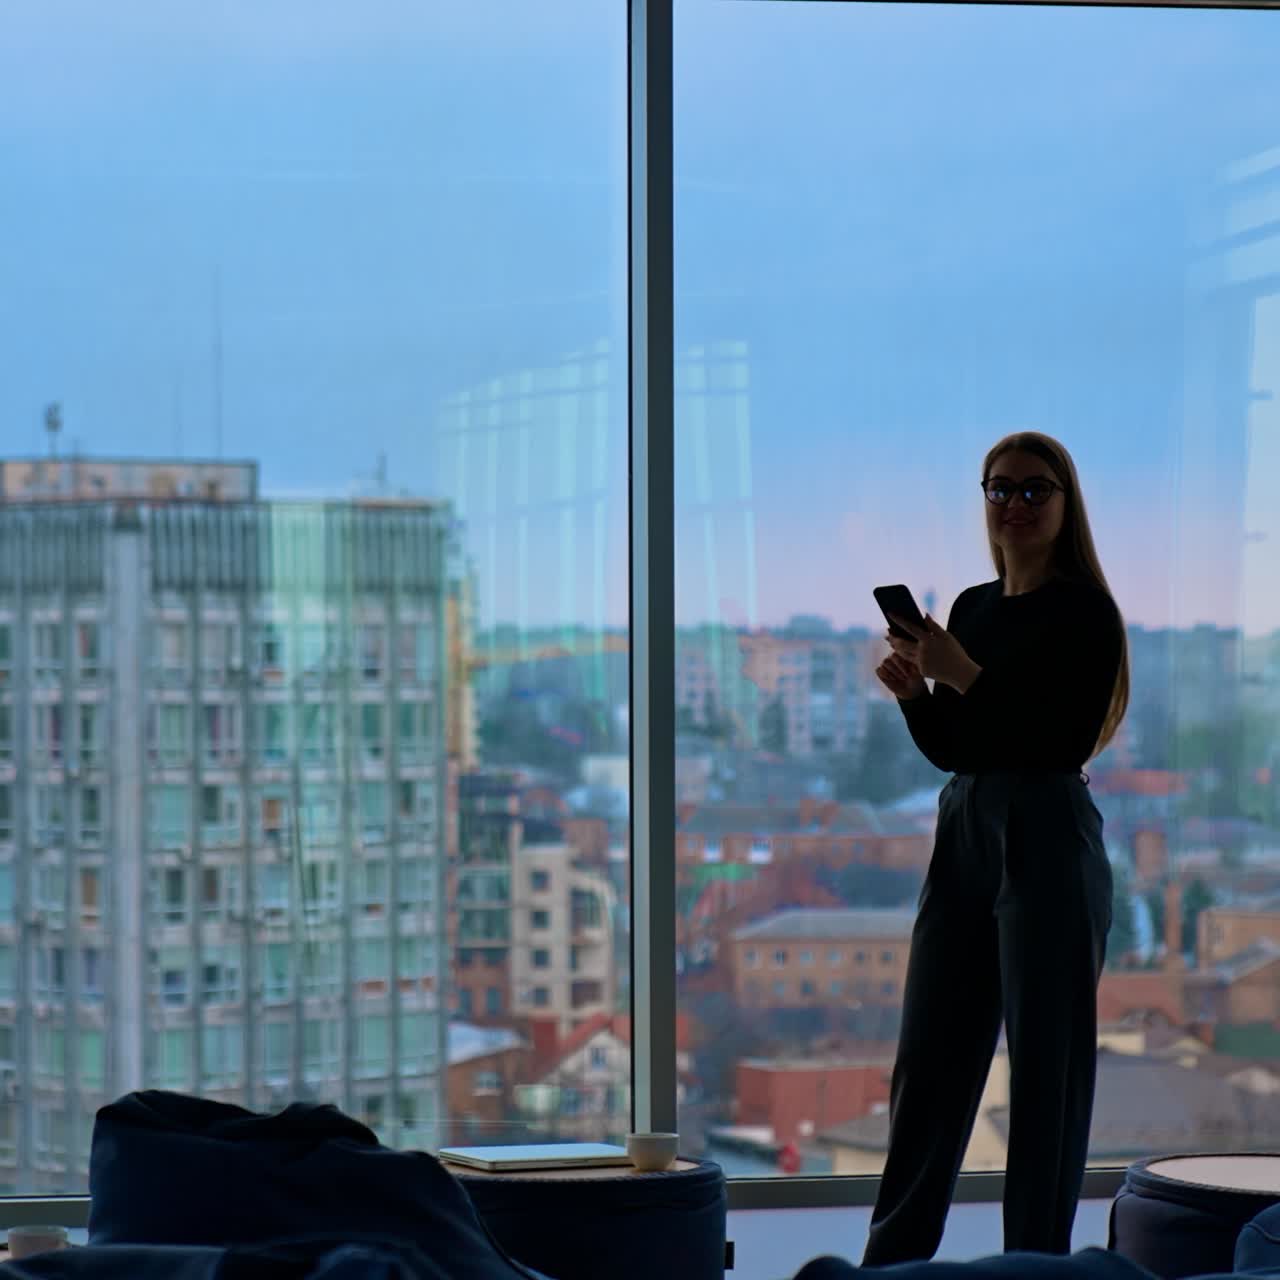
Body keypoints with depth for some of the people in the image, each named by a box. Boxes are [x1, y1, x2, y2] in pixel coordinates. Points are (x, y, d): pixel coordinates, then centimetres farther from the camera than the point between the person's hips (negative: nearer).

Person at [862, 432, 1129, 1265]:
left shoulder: (1085, 611, -6)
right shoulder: (972, 607, 14)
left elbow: (1069, 743, -15)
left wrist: (967, 677, -17)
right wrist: (914, 692, -1)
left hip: (1049, 841, -7)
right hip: (964, 832, 7)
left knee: (1046, 1065, -2)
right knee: (929, 1058, 8)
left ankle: (1038, 1259, 4)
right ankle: (894, 1257, 15)